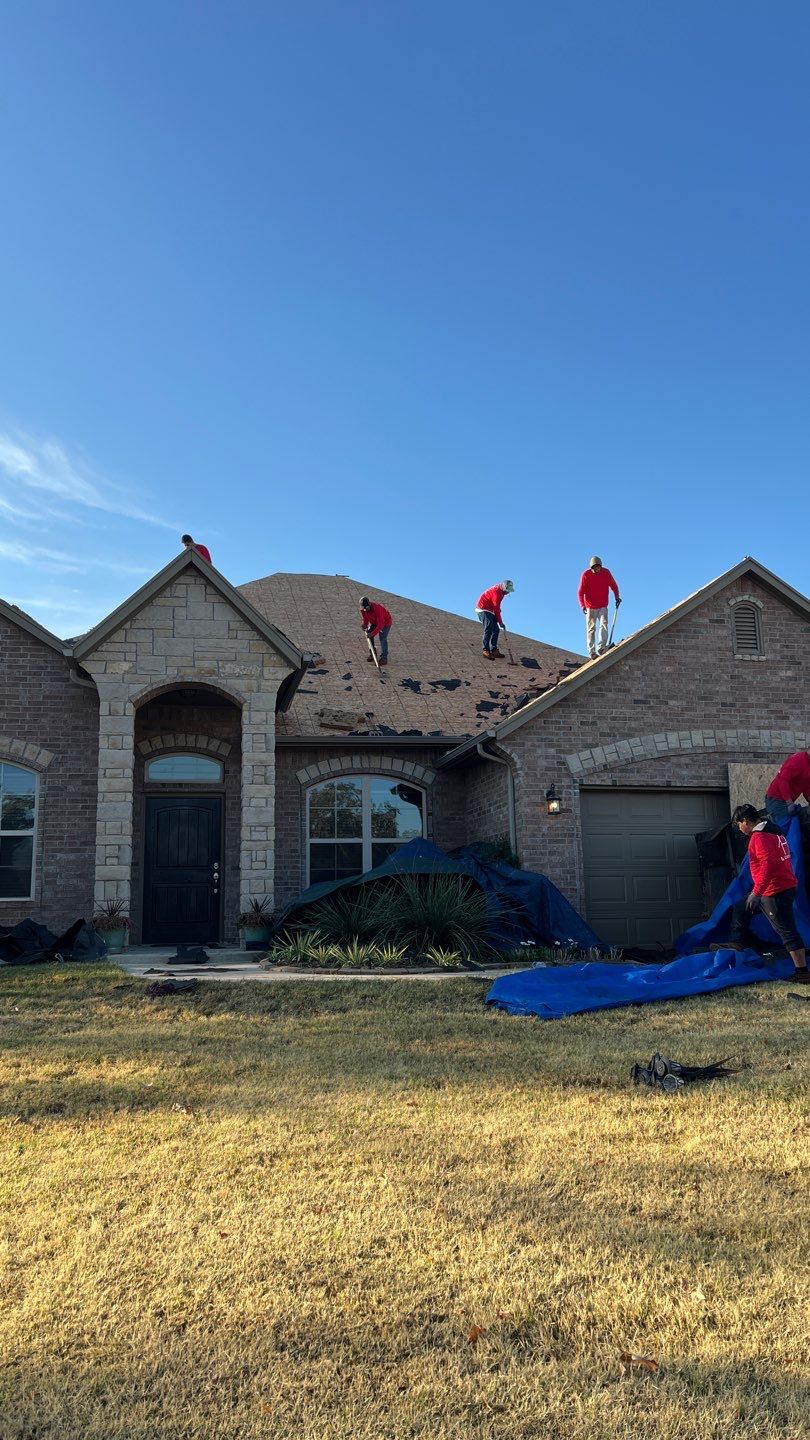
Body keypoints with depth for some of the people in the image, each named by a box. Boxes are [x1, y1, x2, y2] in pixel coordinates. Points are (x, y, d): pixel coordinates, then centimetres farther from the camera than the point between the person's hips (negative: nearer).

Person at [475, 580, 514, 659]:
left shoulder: (501, 591, 9)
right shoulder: (496, 591, -22)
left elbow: (497, 607, 18)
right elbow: (496, 608, -21)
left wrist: (498, 620, 12)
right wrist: (500, 622, -17)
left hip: (489, 611, 10)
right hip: (483, 609, -10)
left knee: (495, 629, 6)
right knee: (489, 629, -21)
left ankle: (494, 650, 7)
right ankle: (486, 651, -25)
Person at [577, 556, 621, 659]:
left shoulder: (606, 573, -3)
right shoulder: (585, 575, -10)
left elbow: (613, 585, 11)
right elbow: (580, 592, -11)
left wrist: (617, 597, -2)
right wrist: (582, 605, -23)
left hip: (603, 606, 2)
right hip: (590, 607, -2)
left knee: (604, 624, -16)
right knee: (591, 629, -1)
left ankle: (601, 647, -22)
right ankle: (591, 652, 1)